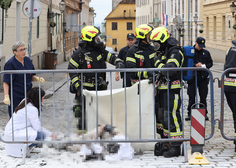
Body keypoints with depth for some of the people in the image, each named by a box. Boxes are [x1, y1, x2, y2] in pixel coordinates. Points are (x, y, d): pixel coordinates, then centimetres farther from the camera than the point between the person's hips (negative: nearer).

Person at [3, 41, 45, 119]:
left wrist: (37, 78, -5)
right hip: (15, 96, -6)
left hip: (27, 94, 6)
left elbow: (32, 76, 17)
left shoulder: (27, 60, 7)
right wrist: (6, 96, -23)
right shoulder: (10, 64, -13)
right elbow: (6, 82, -14)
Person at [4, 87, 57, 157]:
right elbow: (38, 128, -15)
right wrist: (50, 134, 0)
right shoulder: (32, 109, -20)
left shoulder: (25, 101, 6)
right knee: (41, 136, -17)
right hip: (14, 136, -9)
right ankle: (21, 149, -6)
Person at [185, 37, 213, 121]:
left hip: (203, 77, 2)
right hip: (192, 77, -2)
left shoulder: (206, 53, 11)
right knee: (191, 96, 1)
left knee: (203, 97, 4)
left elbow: (210, 63, 15)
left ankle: (204, 113, 12)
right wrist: (195, 65, -17)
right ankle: (190, 113, 7)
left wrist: (205, 65, -6)